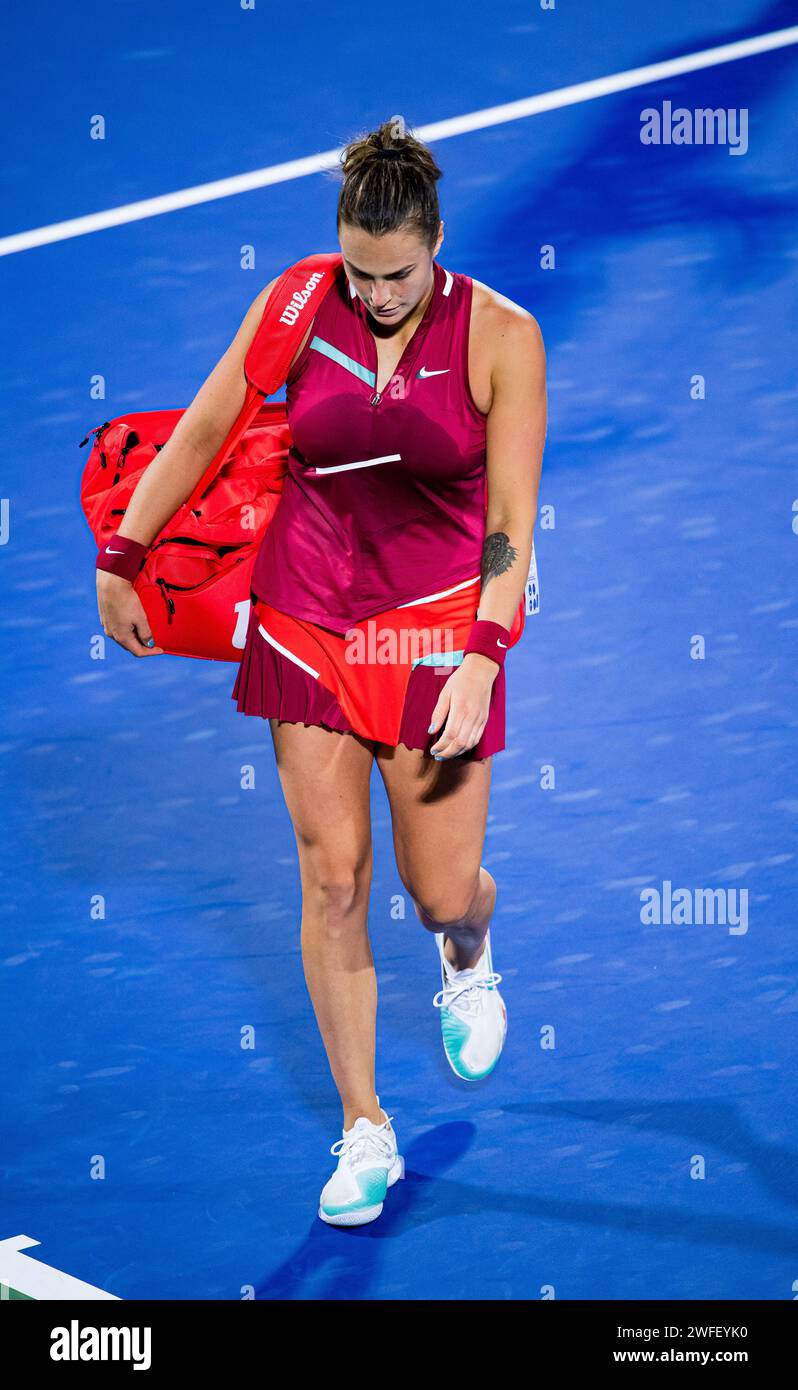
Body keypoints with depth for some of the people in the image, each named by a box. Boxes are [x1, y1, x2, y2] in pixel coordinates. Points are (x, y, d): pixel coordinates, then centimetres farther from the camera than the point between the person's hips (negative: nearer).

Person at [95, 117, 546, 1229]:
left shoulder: (500, 335, -11)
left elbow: (512, 519, -12)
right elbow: (200, 434, 5)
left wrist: (483, 659, -22)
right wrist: (120, 563, 6)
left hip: (435, 626, -1)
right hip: (304, 622, 2)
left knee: (443, 893, 1)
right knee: (331, 879, 0)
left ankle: (468, 956, 42)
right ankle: (365, 1134, 13)